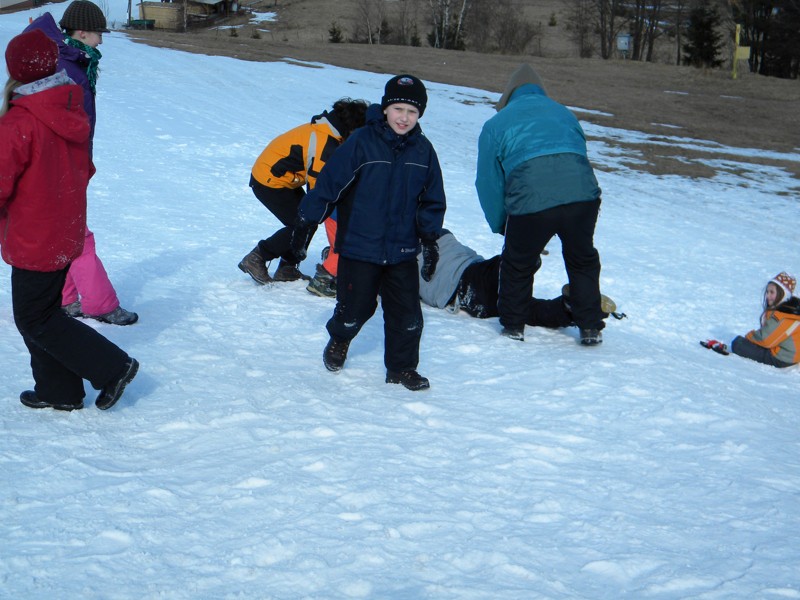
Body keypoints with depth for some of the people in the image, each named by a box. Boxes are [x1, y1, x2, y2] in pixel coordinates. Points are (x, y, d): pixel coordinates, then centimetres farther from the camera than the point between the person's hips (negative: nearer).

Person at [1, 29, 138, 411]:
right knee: (42, 310, 20)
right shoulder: (71, 112, 3)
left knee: (35, 320, 5)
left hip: (33, 243, -8)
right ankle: (58, 391, 26)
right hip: (66, 233, 8)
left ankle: (112, 367, 5)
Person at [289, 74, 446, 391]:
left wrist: (430, 239, 6)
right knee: (355, 308, 6)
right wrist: (305, 224, -7)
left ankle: (401, 367, 21)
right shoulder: (362, 142, -11)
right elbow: (329, 182, -8)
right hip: (359, 247, -3)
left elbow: (432, 200, 12)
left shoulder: (423, 151, 2)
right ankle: (339, 340, 39)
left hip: (403, 251, 3)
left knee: (407, 313, 3)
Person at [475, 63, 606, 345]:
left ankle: (513, 325, 32)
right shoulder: (564, 113, 30)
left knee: (518, 264, 20)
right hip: (582, 192, 3)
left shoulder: (497, 124, 21)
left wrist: (501, 225, 31)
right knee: (583, 260, 24)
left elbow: (488, 184, 18)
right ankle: (590, 327, 26)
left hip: (530, 202, -3)